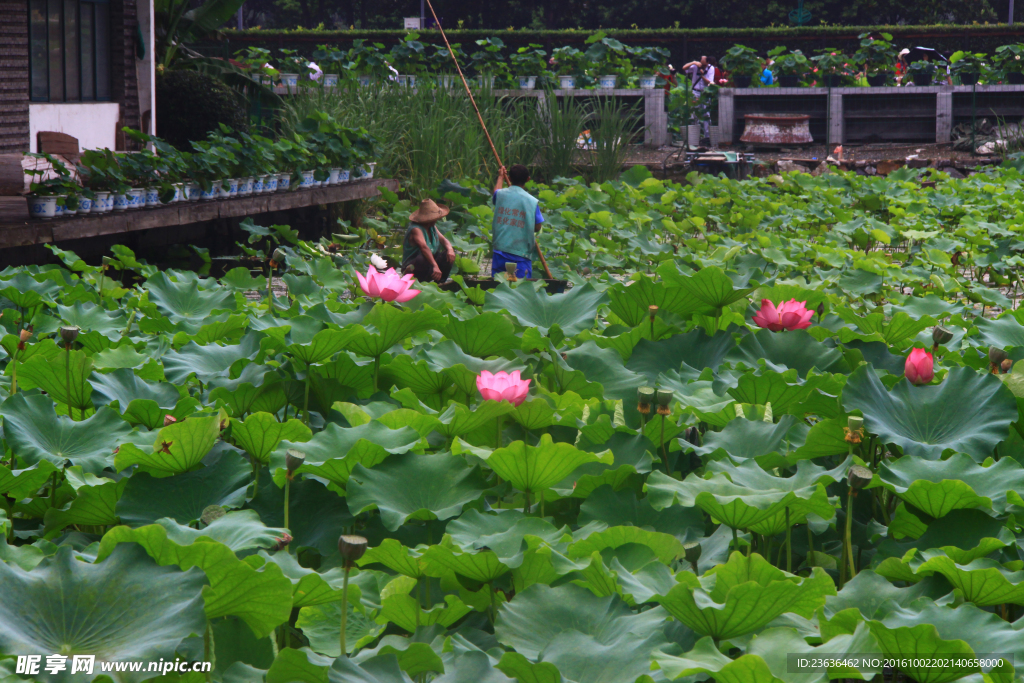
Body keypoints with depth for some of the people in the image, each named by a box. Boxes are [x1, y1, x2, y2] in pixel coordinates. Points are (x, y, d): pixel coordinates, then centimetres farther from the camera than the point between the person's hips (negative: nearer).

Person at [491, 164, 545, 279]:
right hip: (521, 252, -3)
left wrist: (501, 176, 46)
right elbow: (537, 227, -1)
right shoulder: (532, 202, -8)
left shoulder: (501, 194, 1)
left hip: (499, 250, 3)